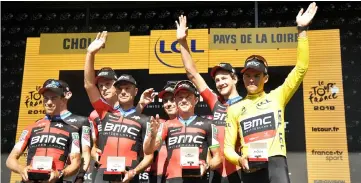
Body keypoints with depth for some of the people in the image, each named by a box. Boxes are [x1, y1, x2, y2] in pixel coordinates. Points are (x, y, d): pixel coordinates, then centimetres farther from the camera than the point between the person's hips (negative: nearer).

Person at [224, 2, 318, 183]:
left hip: (275, 163, -2)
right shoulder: (235, 109, 15)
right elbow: (228, 147, 13)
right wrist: (239, 160, -9)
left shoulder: (277, 97, 12)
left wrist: (302, 30, -4)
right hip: (250, 169, 2)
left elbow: (301, 67, 2)